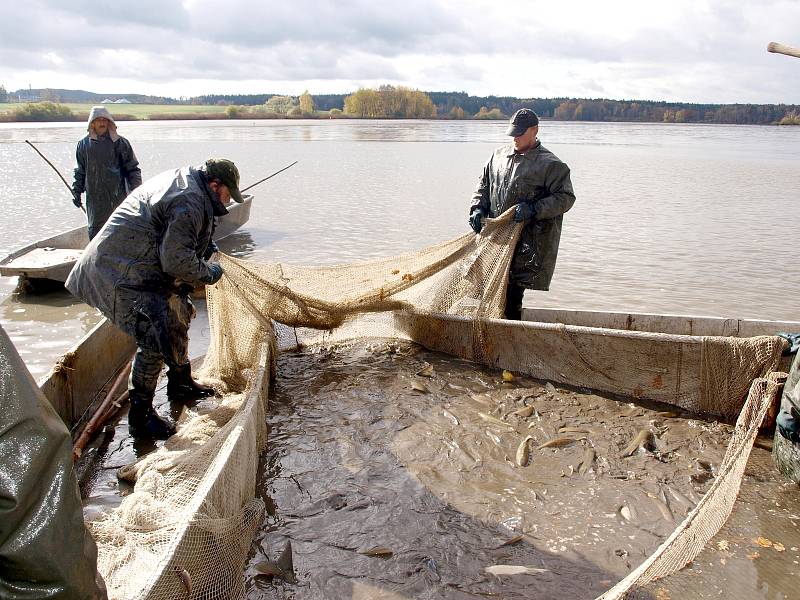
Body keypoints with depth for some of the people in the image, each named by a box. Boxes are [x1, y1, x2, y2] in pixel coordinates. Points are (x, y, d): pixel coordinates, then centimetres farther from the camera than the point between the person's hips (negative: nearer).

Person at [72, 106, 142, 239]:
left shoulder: (120, 142, 3)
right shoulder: (84, 144, 9)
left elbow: (132, 168, 5)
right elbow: (80, 171, 17)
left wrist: (135, 191, -3)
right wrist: (76, 192, 12)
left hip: (117, 196, -2)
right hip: (94, 197, 2)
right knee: (95, 230, 3)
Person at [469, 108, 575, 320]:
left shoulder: (550, 164, -3)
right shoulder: (500, 155, 15)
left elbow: (565, 198, -6)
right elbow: (483, 184, 24)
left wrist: (534, 209, -18)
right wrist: (478, 208, 6)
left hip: (527, 245, -6)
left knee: (512, 292, -10)